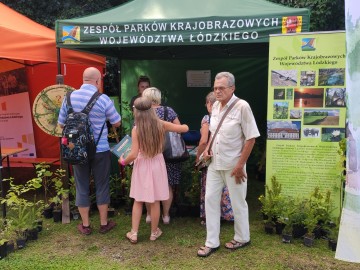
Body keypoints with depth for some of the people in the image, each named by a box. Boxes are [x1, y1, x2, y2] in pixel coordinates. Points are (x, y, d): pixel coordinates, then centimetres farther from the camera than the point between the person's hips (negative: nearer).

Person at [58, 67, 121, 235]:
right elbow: (117, 123, -3)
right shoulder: (103, 99, -13)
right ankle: (104, 223, 24)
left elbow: (61, 124, 6)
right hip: (100, 150, -3)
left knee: (82, 187, 13)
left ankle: (85, 225, 25)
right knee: (102, 186, 11)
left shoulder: (69, 97, -3)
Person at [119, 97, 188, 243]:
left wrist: (123, 161, 1)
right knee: (155, 201, 12)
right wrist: (183, 125, 22)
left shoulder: (136, 129, -14)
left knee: (138, 201, 14)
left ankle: (134, 233, 20)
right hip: (157, 165, 1)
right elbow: (185, 128, -1)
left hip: (142, 166, -1)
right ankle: (154, 232, 26)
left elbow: (134, 154, -18)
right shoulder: (161, 124, -8)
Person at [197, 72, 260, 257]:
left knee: (238, 203, 11)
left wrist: (240, 165, -17)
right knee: (210, 199, 9)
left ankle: (242, 238, 34)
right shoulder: (215, 106, 4)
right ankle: (212, 242, 23)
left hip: (233, 165, -6)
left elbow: (251, 138, -16)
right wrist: (207, 148, 1)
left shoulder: (242, 106, -17)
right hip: (214, 163, 7)